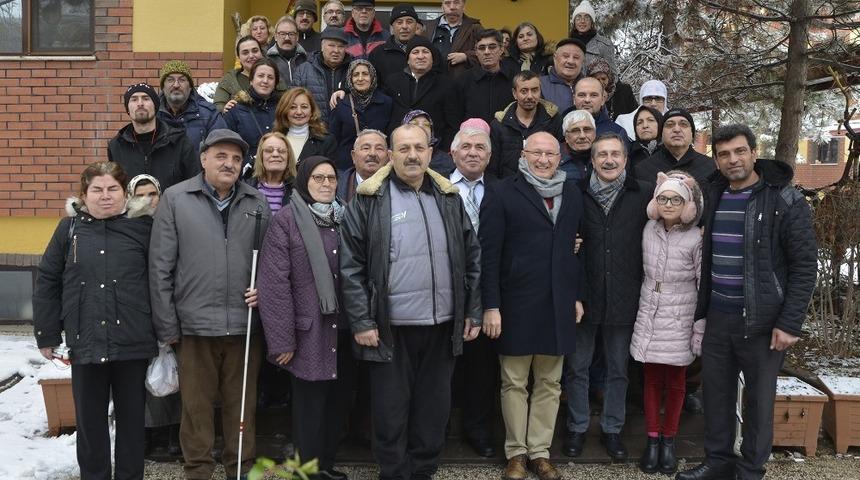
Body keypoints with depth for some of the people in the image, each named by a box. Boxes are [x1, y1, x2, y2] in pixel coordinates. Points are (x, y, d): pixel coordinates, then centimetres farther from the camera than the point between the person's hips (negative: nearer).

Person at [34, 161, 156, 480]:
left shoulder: (142, 227, 0)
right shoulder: (70, 227, 3)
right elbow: (46, 282, 5)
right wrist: (47, 334, 4)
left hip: (133, 343, -1)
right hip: (86, 343, 1)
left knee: (131, 418, 10)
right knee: (90, 420, 11)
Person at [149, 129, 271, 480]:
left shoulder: (258, 203, 8)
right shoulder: (175, 199, 1)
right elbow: (160, 267, -1)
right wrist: (167, 326, -4)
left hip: (245, 325, 2)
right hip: (194, 324, -2)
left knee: (243, 405, 11)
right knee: (196, 406, 7)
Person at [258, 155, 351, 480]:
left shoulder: (344, 218, 10)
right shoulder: (287, 220, -6)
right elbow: (275, 283, -11)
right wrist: (282, 339, -14)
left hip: (343, 330, 5)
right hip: (309, 332, -5)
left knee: (338, 403, 13)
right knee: (309, 408, 3)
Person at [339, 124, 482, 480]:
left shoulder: (449, 198, 7)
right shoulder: (370, 200, -5)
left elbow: (472, 258, 11)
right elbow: (351, 266, -6)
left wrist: (473, 312, 7)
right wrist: (361, 322, -10)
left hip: (443, 325, 4)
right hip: (391, 328, -3)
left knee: (434, 408, 14)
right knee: (391, 410, 7)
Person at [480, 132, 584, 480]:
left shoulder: (572, 194, 9)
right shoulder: (503, 194, -5)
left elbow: (578, 248, 13)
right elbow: (489, 253, -8)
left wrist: (578, 296, 9)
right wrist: (491, 306, -12)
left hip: (558, 305, 4)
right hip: (516, 304, -4)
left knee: (550, 383, 11)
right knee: (514, 383, 7)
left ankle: (540, 451, 22)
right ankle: (516, 452, 20)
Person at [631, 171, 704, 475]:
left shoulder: (697, 239, -12)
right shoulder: (649, 230, 0)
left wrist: (701, 331, -10)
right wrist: (644, 306, 12)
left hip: (679, 321, -3)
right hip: (649, 318, 3)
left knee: (675, 382, 10)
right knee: (652, 380, 10)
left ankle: (669, 440, 23)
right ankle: (652, 439, 21)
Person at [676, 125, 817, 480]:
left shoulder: (785, 201, -10)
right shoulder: (713, 195, 6)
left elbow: (805, 265, -11)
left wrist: (790, 323, -16)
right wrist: (701, 311, 10)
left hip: (762, 321, -5)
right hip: (717, 318, 5)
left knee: (759, 400, 7)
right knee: (716, 394, 13)